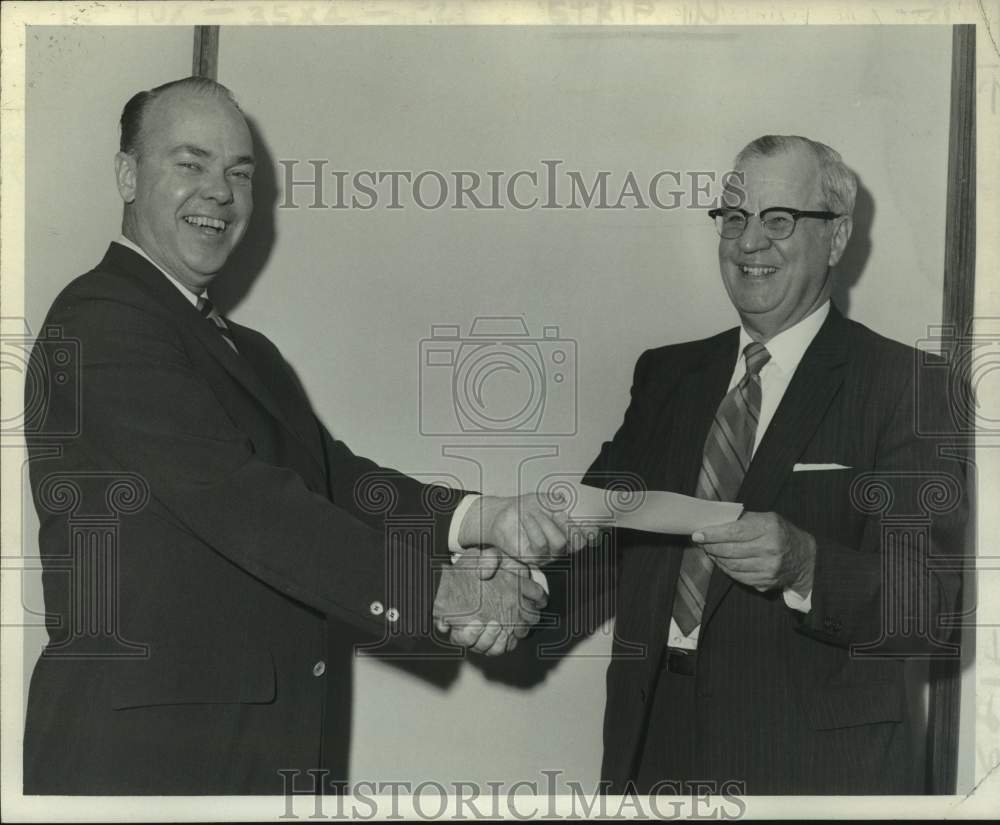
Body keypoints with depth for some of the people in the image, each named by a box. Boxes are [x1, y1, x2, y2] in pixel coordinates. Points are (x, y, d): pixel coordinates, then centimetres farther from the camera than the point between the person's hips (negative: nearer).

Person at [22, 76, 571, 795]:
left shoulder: (249, 353, 17)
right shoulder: (103, 322, -12)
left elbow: (338, 482, 4)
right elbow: (236, 501, -21)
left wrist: (476, 520, -14)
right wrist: (437, 589, -21)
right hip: (143, 750, -8)